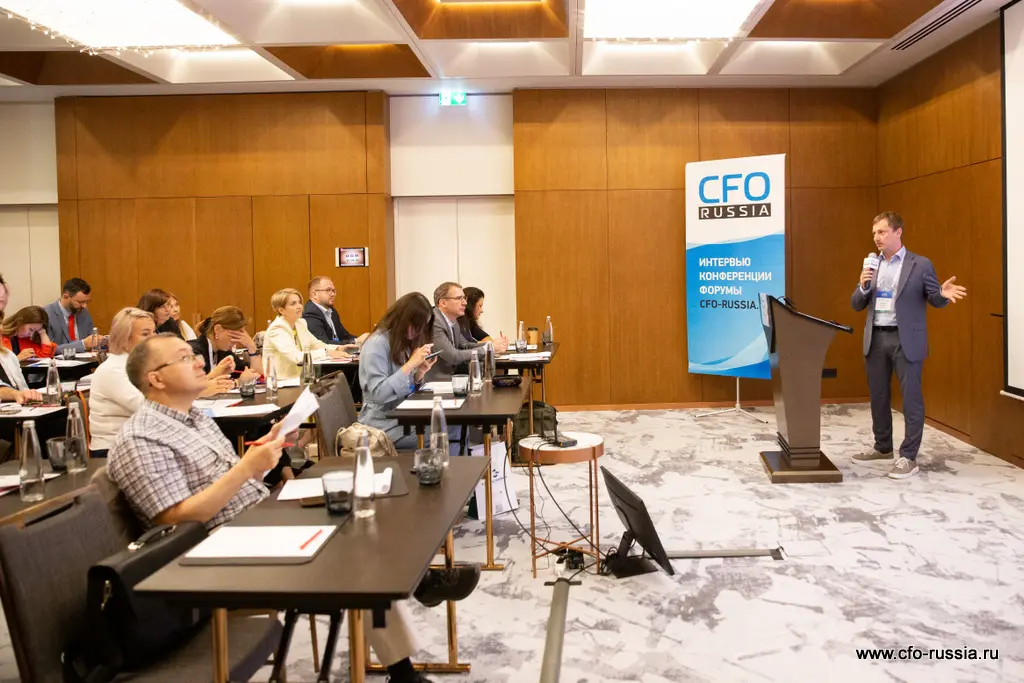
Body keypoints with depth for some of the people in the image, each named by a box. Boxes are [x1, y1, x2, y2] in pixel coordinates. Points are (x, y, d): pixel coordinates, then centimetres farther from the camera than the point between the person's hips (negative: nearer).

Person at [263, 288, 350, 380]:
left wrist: (338, 348, -7)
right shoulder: (276, 329, -16)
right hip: (282, 381, -7)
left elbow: (316, 345, 12)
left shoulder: (300, 323, 8)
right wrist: (327, 353, -29)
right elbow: (295, 356, -27)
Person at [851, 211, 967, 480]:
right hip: (876, 339, 5)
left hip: (905, 340, -5)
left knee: (911, 398, -3)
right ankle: (883, 447, 28)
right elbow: (857, 305, 9)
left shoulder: (920, 264, -3)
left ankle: (908, 457, 2)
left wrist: (944, 294, -24)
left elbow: (934, 299, -2)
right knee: (878, 396, 13)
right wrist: (863, 286, -10)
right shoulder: (871, 266, 10)